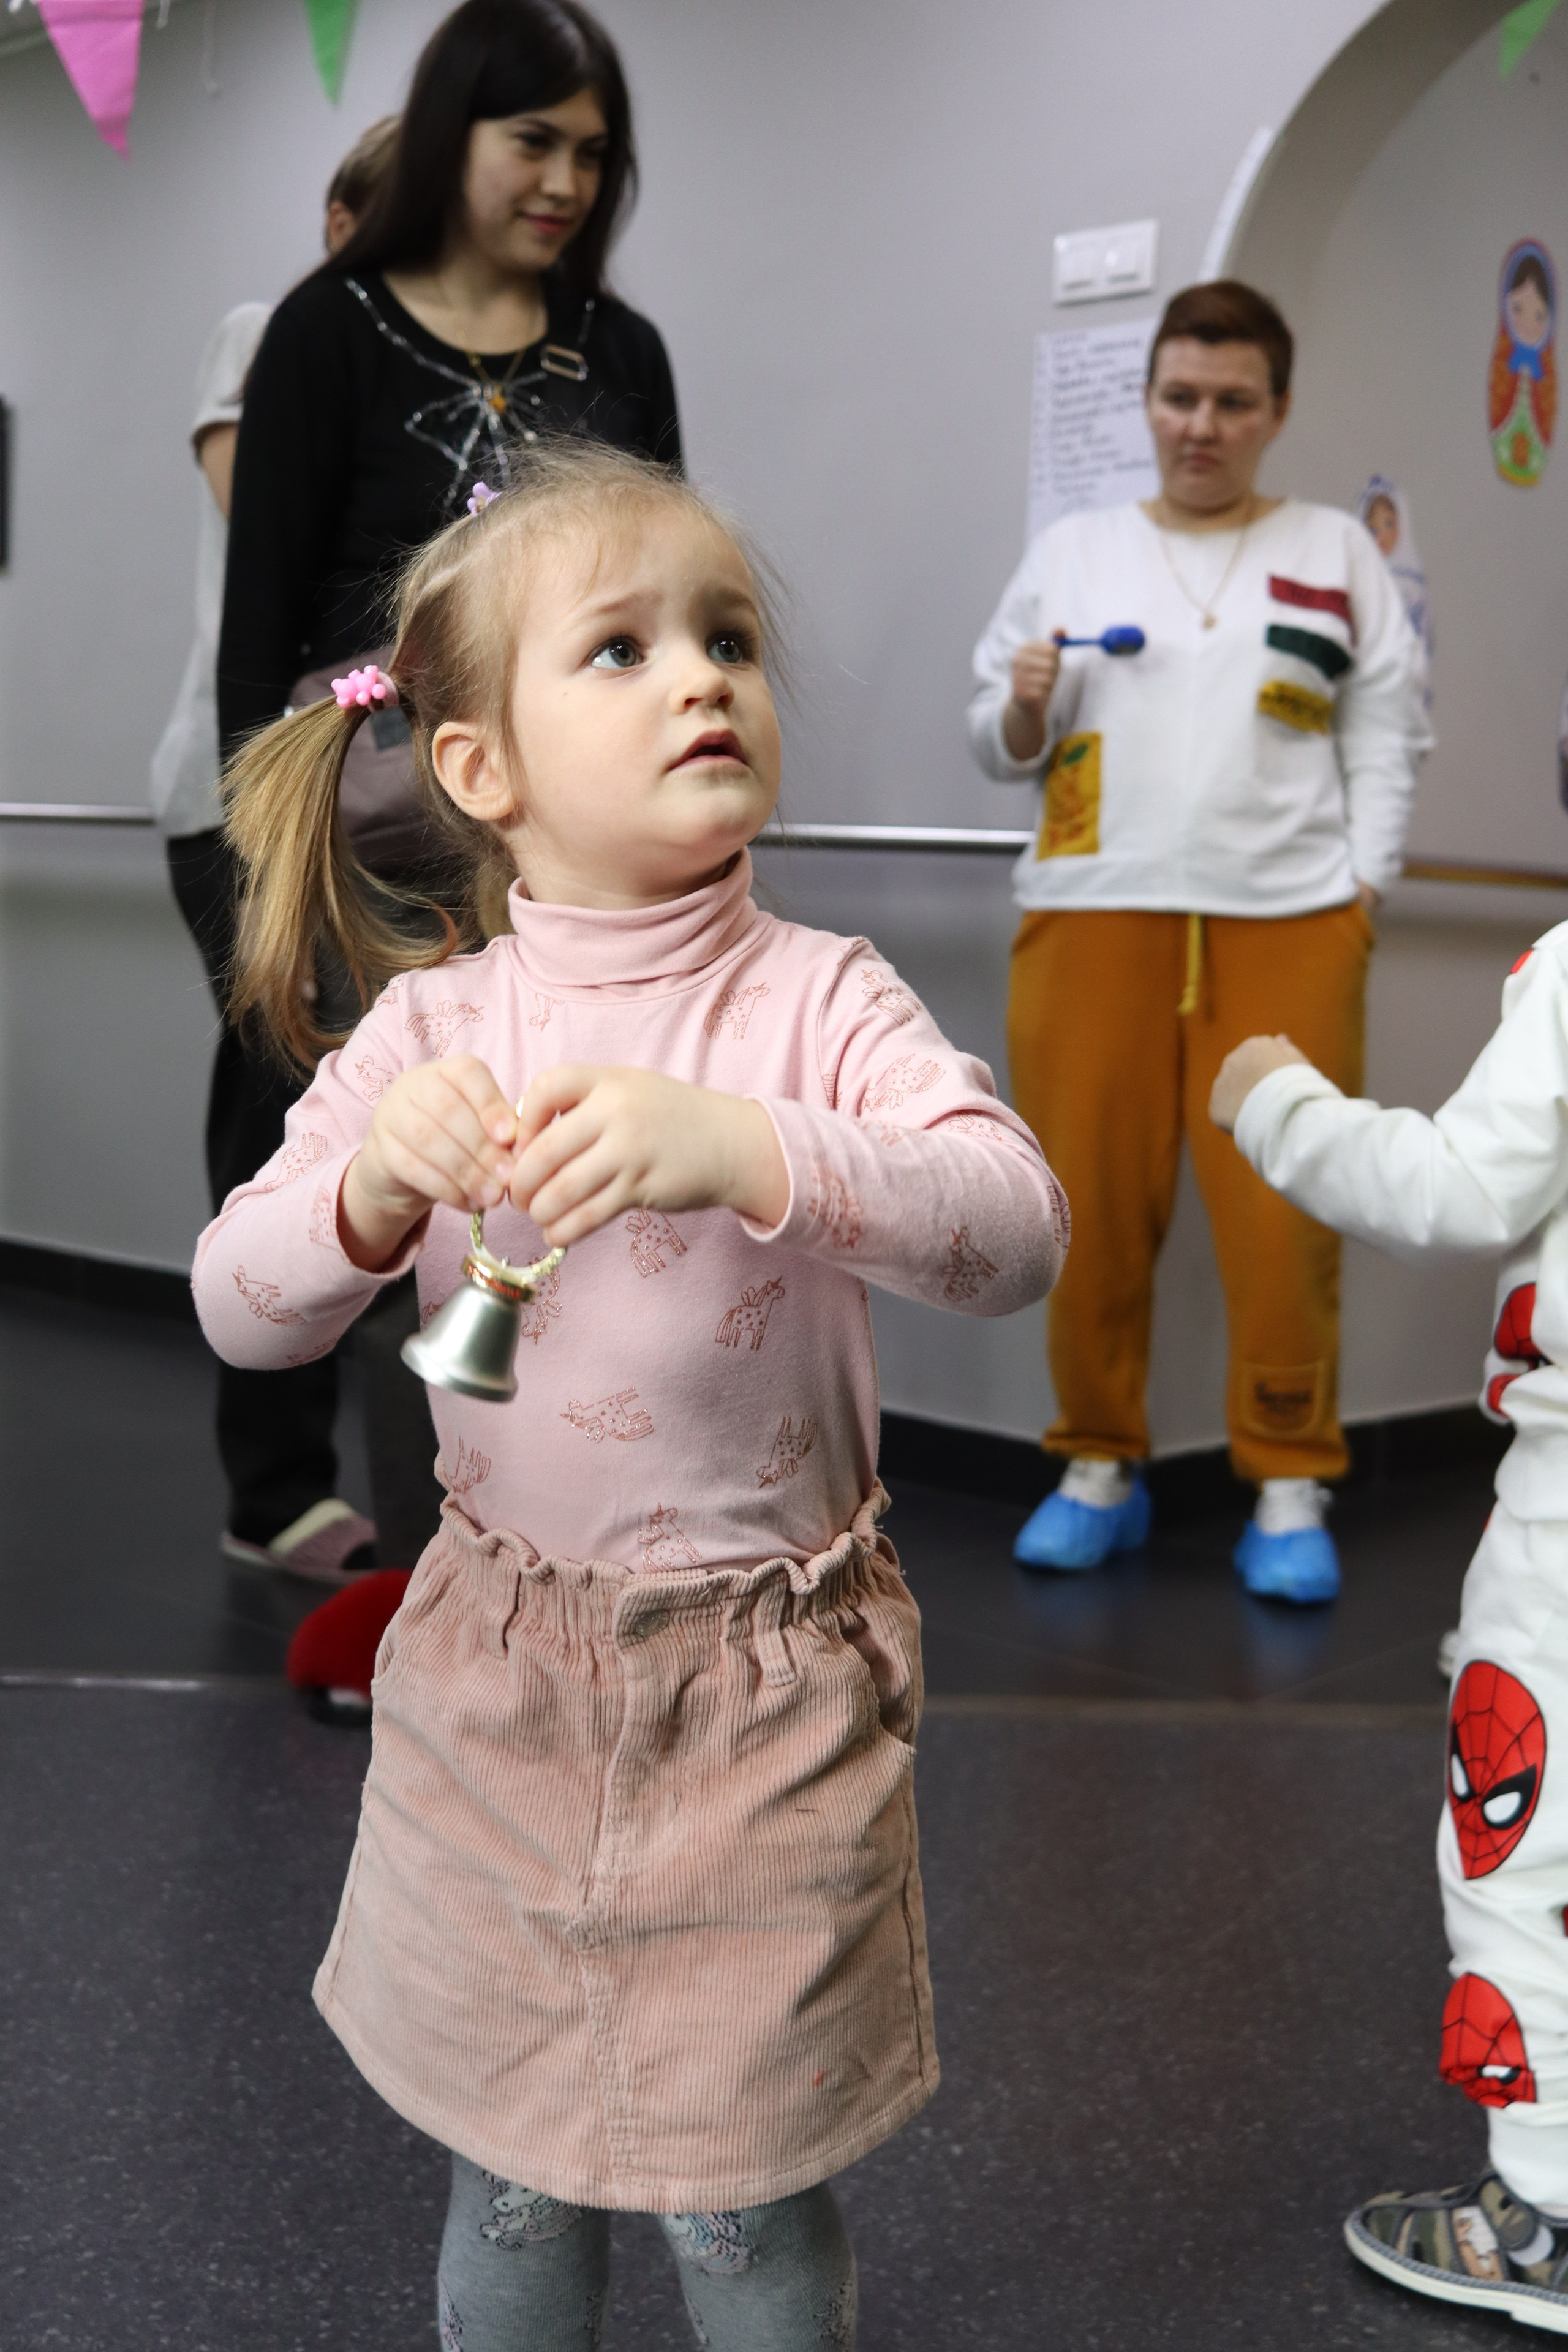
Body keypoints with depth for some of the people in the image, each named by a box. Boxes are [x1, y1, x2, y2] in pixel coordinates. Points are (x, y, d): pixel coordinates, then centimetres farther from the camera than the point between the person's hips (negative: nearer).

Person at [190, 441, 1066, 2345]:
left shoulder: (814, 1000, -10)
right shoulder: (431, 1029, -4)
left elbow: (1018, 1229, -24)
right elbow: (238, 1311, -4)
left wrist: (746, 1151, -39)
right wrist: (374, 1187, -24)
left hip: (765, 1687, -2)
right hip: (502, 1676, 2)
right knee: (512, 2192, 19)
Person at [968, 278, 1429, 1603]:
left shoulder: (1335, 552, 14)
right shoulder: (1072, 552, 17)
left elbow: (1388, 738, 9)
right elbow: (1005, 750, 16)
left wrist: (1364, 883, -2)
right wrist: (1023, 707, -5)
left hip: (1288, 924, -1)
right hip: (1095, 915, 1)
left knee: (1283, 1217, -5)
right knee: (1093, 1206, -1)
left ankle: (1291, 1493, 6)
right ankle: (1101, 1469, 13)